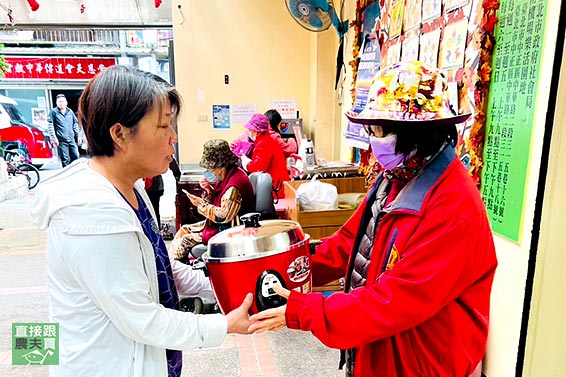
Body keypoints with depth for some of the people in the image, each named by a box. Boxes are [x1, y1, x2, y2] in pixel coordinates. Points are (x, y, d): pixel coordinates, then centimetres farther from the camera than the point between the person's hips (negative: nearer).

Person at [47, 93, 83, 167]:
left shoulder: (70, 112, 14)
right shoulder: (53, 112, 1)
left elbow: (75, 124, 20)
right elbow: (50, 126, -3)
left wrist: (78, 136, 14)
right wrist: (54, 138, -11)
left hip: (72, 139, 4)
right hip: (61, 141, -4)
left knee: (75, 156, 3)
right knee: (65, 159, -3)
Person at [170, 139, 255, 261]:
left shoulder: (235, 184, -26)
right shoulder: (226, 177, 5)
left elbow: (223, 216, -27)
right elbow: (217, 203, 15)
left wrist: (201, 204, -17)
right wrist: (209, 190, -4)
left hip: (227, 231, -10)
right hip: (220, 225, 10)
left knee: (182, 243, -10)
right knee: (183, 229, 12)